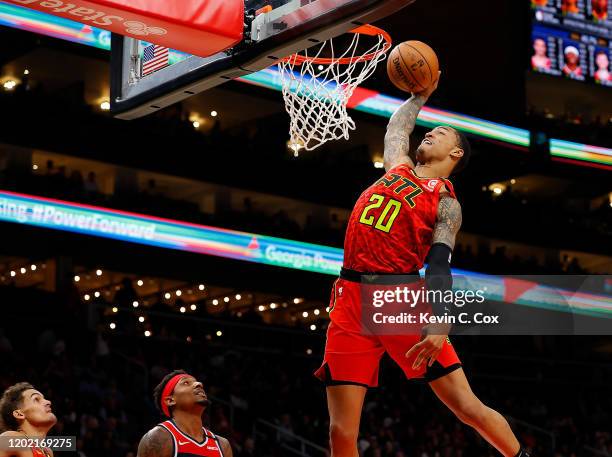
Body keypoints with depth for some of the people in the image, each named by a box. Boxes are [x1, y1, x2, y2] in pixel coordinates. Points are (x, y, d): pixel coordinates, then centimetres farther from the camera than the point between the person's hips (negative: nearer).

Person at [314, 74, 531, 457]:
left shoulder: (446, 203, 3)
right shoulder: (398, 166, 19)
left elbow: (439, 267, -10)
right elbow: (397, 125, 40)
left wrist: (439, 327, -23)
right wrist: (421, 95, 51)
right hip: (351, 299, 4)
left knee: (468, 406, -6)